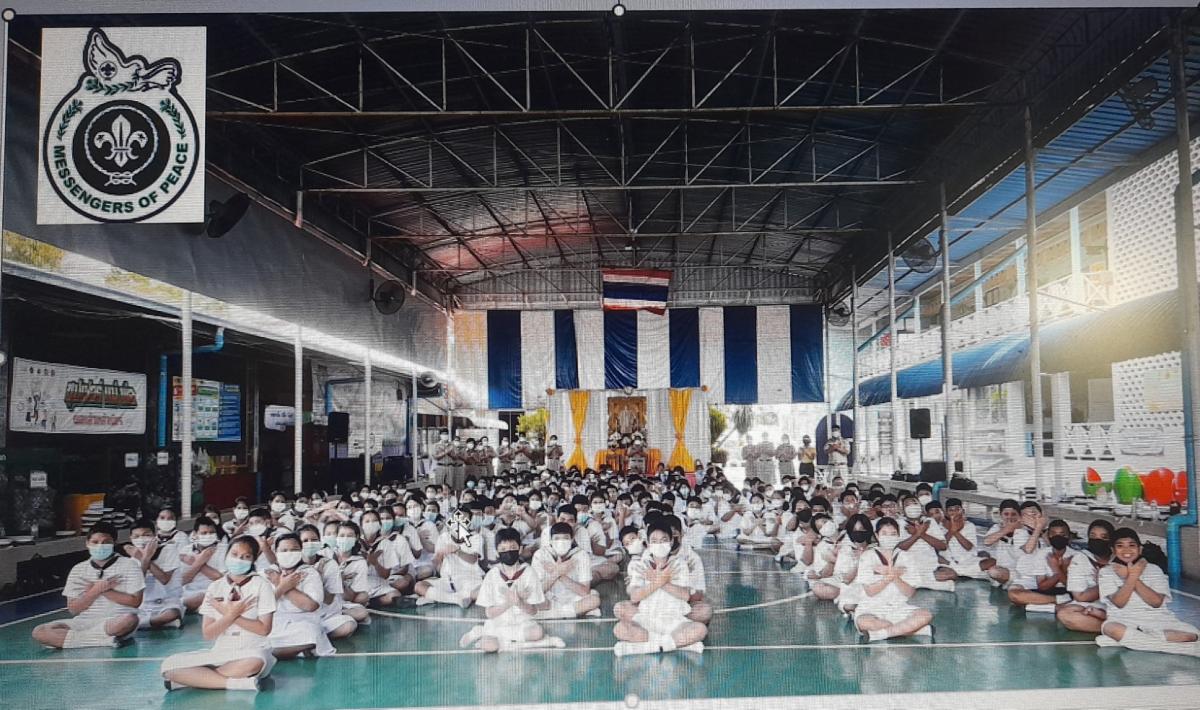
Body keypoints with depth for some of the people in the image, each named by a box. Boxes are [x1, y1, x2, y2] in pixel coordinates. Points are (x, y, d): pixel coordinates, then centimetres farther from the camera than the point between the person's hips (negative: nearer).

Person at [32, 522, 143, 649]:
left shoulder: (129, 565, 3)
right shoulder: (78, 570, 12)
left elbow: (135, 601, -4)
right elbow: (73, 609, 6)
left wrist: (104, 591, -9)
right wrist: (95, 591, -10)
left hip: (116, 622, -4)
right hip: (84, 623, 4)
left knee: (130, 619, -39)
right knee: (39, 632, -19)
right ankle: (104, 639, -26)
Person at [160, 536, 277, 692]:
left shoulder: (261, 585, -2)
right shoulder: (215, 587, 6)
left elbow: (264, 629, -10)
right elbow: (208, 634, 2)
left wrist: (229, 613, -11)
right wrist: (231, 614, -14)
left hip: (253, 651, -3)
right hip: (220, 652, 3)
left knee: (253, 663, -41)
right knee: (169, 665, -19)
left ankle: (193, 678, -19)